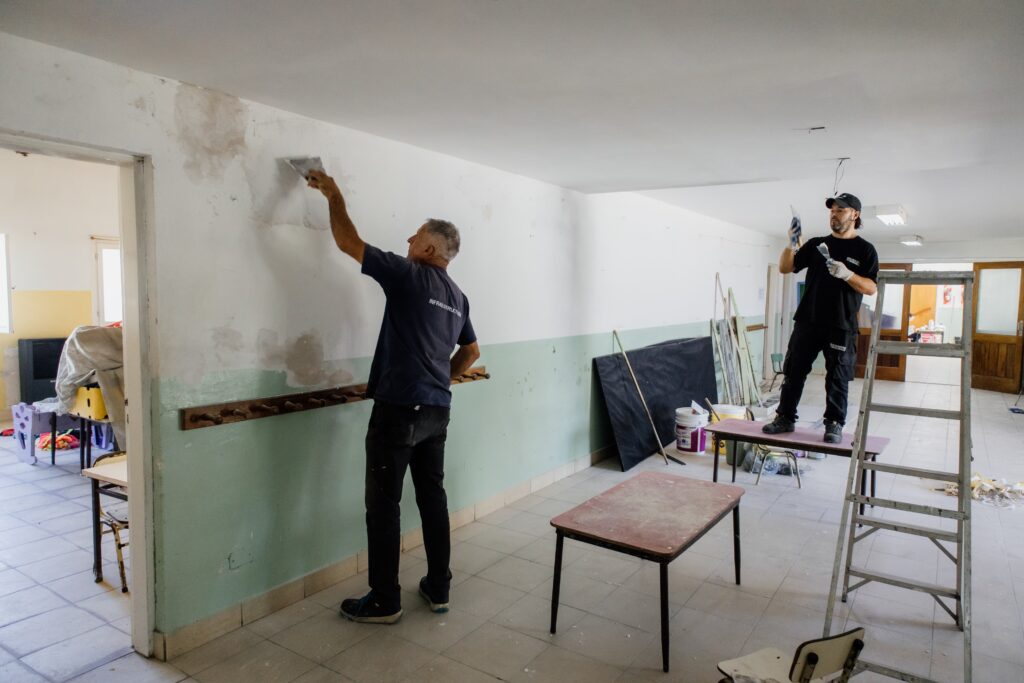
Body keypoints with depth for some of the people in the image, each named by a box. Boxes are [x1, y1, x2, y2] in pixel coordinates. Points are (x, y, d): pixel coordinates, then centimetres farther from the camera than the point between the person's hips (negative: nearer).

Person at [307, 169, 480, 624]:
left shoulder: (409, 275, -9)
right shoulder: (458, 297, 13)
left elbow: (348, 242, -7)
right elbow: (471, 351, 24)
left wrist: (334, 195, 7)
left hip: (399, 408, -8)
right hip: (437, 411, 8)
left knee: (383, 503, 3)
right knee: (433, 496, 15)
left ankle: (384, 602, 13)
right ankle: (438, 590, 24)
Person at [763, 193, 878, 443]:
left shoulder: (864, 249, 3)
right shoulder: (816, 244, 12)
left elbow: (871, 288, -3)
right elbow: (785, 268, 9)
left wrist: (847, 274, -20)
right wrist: (791, 245, -8)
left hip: (841, 326, -3)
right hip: (808, 321, 3)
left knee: (837, 378, 1)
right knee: (794, 371, 5)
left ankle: (834, 425, 11)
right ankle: (785, 418, 14)